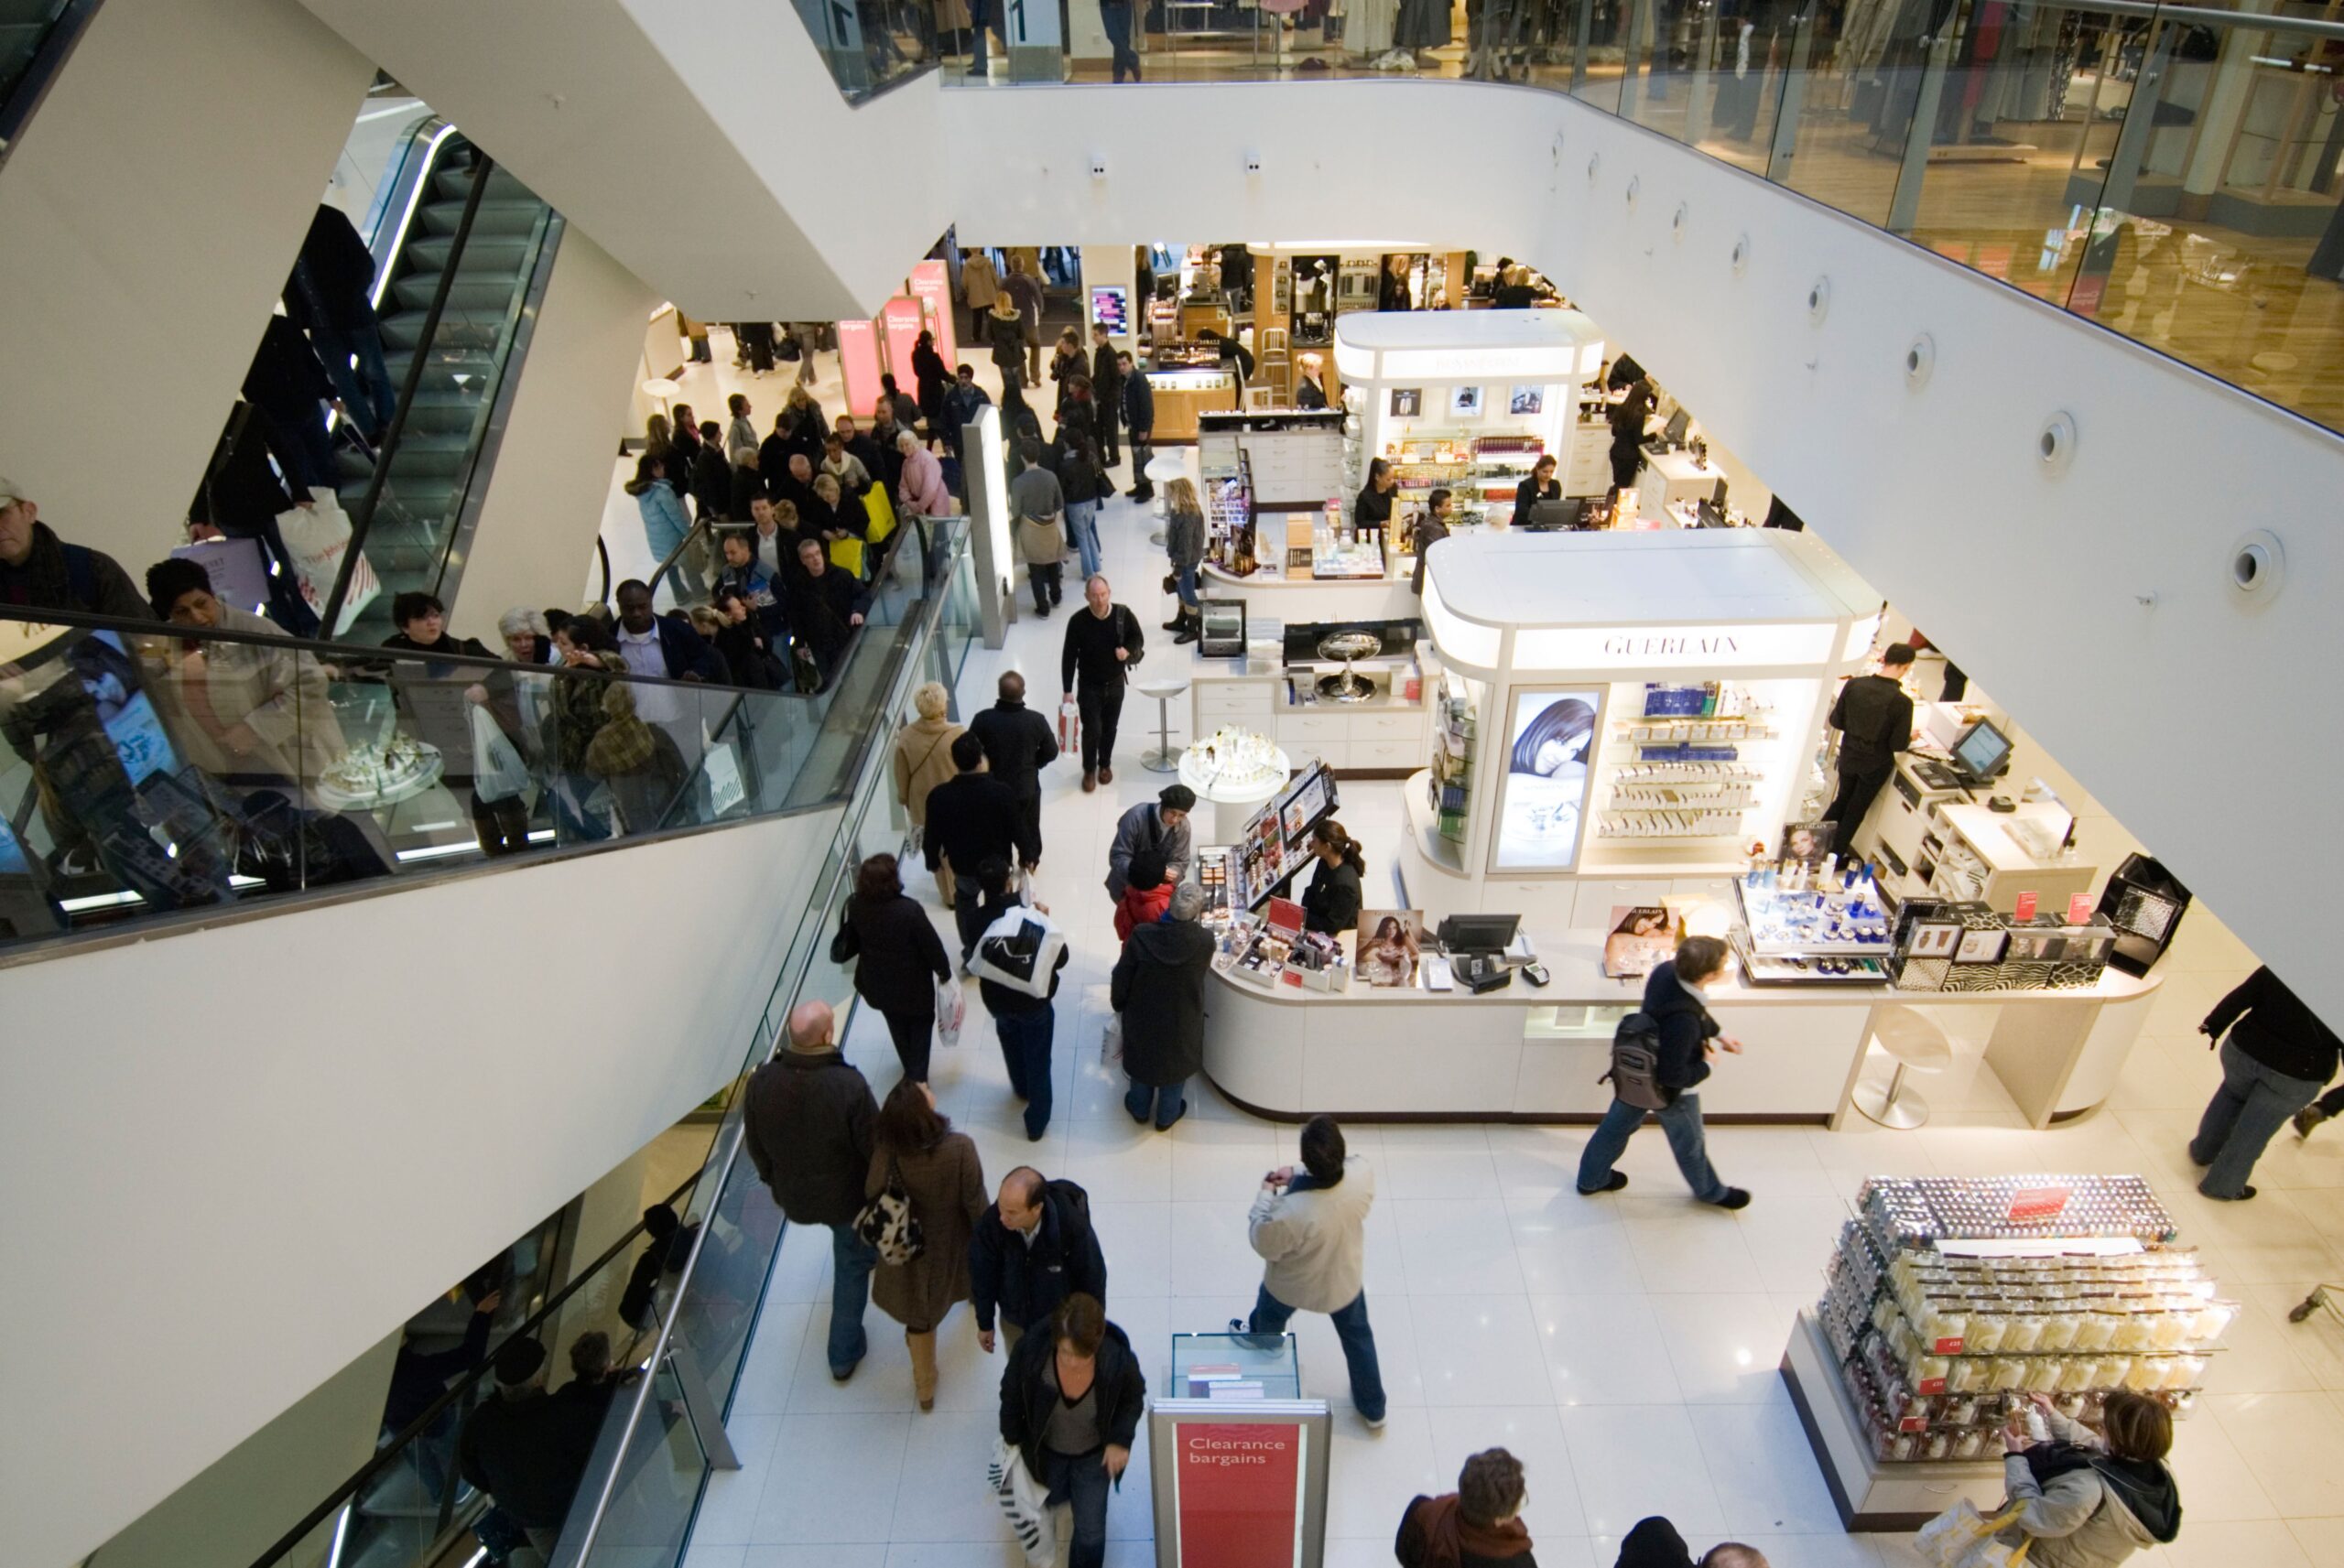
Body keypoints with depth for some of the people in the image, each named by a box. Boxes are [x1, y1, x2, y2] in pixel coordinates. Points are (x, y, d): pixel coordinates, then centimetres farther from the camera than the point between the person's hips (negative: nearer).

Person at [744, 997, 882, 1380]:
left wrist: (776, 1184, 16)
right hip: (847, 1194, -4)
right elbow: (875, 1147, -20)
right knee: (851, 1265, 21)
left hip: (794, 1195, 4)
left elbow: (756, 1146, -4)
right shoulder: (849, 1084, -33)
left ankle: (863, 1250, 64)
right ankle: (844, 1353, 33)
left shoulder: (761, 1082, -21)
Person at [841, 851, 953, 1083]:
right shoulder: (909, 910, -34)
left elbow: (851, 941, -1)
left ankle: (911, 1070, 51)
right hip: (913, 983, -5)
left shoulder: (855, 906, -19)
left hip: (878, 982, 5)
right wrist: (944, 972, -2)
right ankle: (917, 1078, 26)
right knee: (921, 1025, 23)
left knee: (898, 1027, 29)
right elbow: (931, 946, -22)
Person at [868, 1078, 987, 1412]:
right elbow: (975, 1201, -22)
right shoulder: (959, 1149, -37)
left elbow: (872, 1196, -14)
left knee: (919, 1312, 22)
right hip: (952, 1243, 0)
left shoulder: (886, 1151, -32)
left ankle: (925, 1387, 42)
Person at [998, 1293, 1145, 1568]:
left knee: (1091, 1532, 8)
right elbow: (1011, 1395, -15)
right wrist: (1012, 1439, -1)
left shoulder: (1119, 1361, -38)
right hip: (1046, 1450, 1)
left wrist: (1121, 1439, -21)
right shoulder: (1030, 1353, -39)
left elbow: (1134, 1398, -12)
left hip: (1094, 1455, -1)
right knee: (1054, 1497, 32)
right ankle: (1066, 1490, 67)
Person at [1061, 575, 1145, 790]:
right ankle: (1089, 770, 24)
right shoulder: (1078, 621, -19)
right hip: (1089, 685, -2)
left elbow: (1138, 639, 3)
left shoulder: (1123, 615, -14)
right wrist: (1067, 690, -9)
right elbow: (1069, 657, -11)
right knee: (1092, 730, -1)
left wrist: (1128, 650, -21)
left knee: (1109, 728, 16)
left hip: (1116, 683, 2)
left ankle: (1105, 764, 40)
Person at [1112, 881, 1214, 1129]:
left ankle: (1139, 1108, 52)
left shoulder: (1141, 936, -30)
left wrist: (1119, 1005, 4)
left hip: (1142, 1017, 0)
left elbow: (1121, 979, -17)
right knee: (1176, 1063, 27)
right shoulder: (1205, 941, -30)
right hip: (1182, 1021, 0)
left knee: (1141, 1059, 28)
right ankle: (1167, 1115, 48)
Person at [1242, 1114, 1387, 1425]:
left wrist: (1266, 1194, -13)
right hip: (1345, 1278, 3)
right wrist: (1297, 1176, -14)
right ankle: (1373, 1408, 51)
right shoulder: (1363, 1173, -33)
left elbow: (1264, 1245, -22)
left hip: (1292, 1285, -2)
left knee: (1268, 1323, 33)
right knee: (1357, 1335, 32)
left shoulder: (1290, 1212, -44)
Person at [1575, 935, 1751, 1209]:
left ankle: (1591, 1179, 49)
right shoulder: (1683, 1020, -44)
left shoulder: (1666, 970, -21)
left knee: (1617, 1124, 27)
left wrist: (1716, 1033, 8)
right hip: (1667, 1090, -7)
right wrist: (1706, 1066, -15)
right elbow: (1674, 1076, -31)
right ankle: (1710, 1191, 53)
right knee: (1689, 1143, 24)